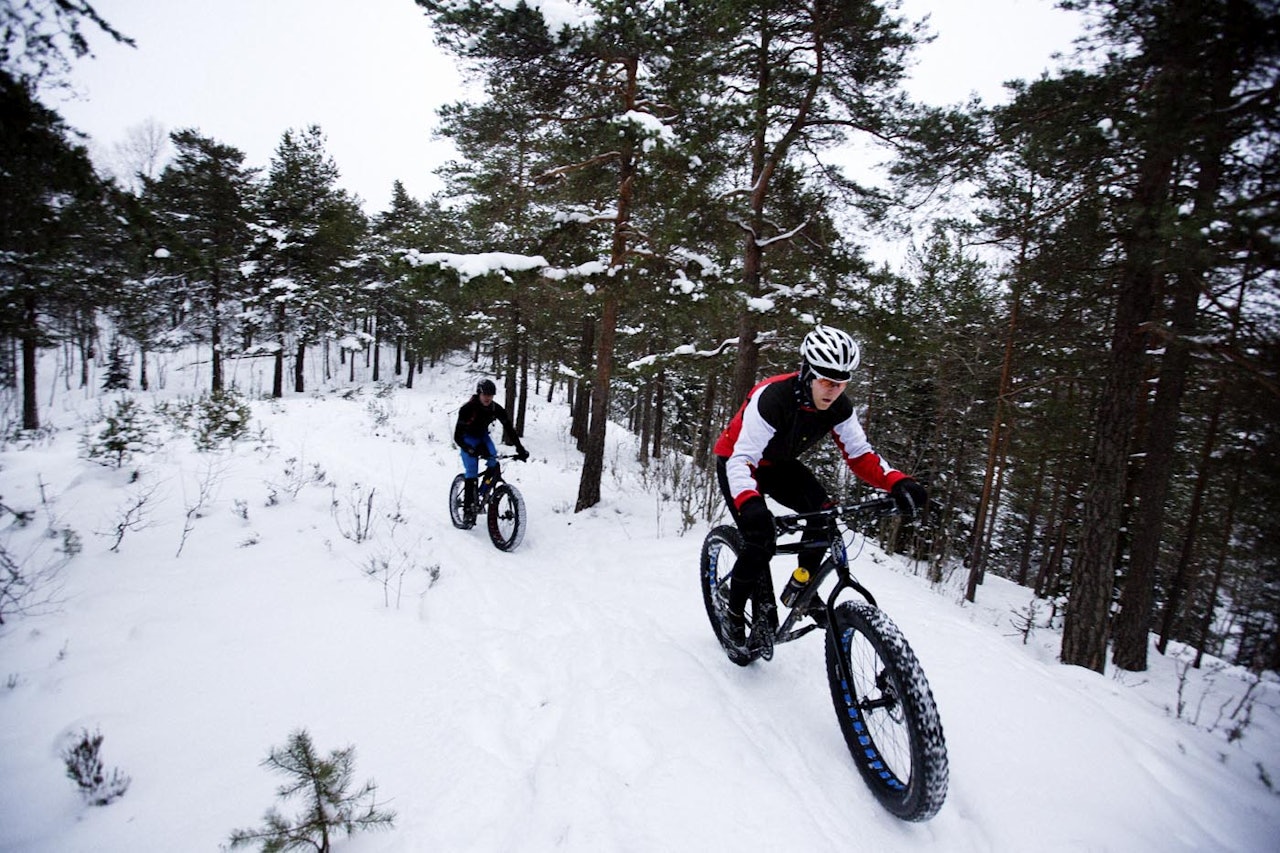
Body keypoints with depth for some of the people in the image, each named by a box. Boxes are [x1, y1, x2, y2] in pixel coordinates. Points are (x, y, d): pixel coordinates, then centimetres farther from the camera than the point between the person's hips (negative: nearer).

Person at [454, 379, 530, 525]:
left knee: (494, 464, -22)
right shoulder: (467, 408, -31)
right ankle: (468, 508, -5)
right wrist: (470, 450, -50)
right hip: (468, 438, -3)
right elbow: (457, 436, -34)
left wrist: (520, 448, -27)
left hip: (483, 436, 4)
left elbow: (509, 428, -16)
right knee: (471, 472, -15)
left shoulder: (496, 409, -20)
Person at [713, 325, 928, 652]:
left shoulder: (839, 407, -17)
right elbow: (741, 460, -42)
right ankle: (734, 616, 4)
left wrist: (899, 483, -33)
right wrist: (750, 505, -61)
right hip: (737, 461, -5)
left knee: (823, 511, -19)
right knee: (760, 541, -19)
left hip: (779, 464, 6)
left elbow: (860, 455, -14)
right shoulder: (772, 398, -36)